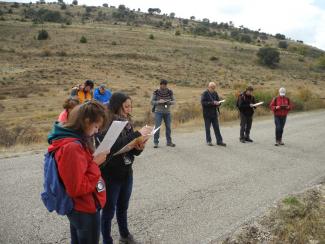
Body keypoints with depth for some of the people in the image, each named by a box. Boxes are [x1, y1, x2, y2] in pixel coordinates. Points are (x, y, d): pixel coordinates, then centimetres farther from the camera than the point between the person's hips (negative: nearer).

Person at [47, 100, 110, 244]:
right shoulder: (72, 147, -29)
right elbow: (78, 188, -28)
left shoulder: (73, 141, 2)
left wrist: (94, 160, -2)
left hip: (78, 207, 10)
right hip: (85, 210, -9)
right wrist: (95, 164, -22)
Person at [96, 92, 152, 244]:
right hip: (110, 175, -6)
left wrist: (139, 148, -14)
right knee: (109, 210, 9)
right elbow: (114, 146, -31)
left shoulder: (127, 123, 4)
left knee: (123, 207, 23)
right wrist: (138, 134, -30)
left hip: (127, 173, 6)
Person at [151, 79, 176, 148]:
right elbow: (152, 102, -5)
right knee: (157, 127, -6)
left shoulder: (170, 92, -1)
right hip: (158, 112, -2)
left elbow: (174, 101, 2)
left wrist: (169, 102, -19)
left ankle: (169, 142, 19)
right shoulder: (156, 92, -6)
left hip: (167, 112, 2)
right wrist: (159, 101, -21)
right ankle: (155, 142, 3)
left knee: (168, 127, 6)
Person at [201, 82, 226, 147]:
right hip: (207, 114, -5)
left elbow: (218, 100, 15)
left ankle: (219, 141, 12)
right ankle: (209, 141, 15)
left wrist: (218, 103, -9)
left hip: (214, 113, 5)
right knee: (207, 128, 5)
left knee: (216, 128, 7)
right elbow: (203, 102, -18)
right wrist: (212, 103, -24)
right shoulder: (205, 94, -8)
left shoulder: (215, 93, 9)